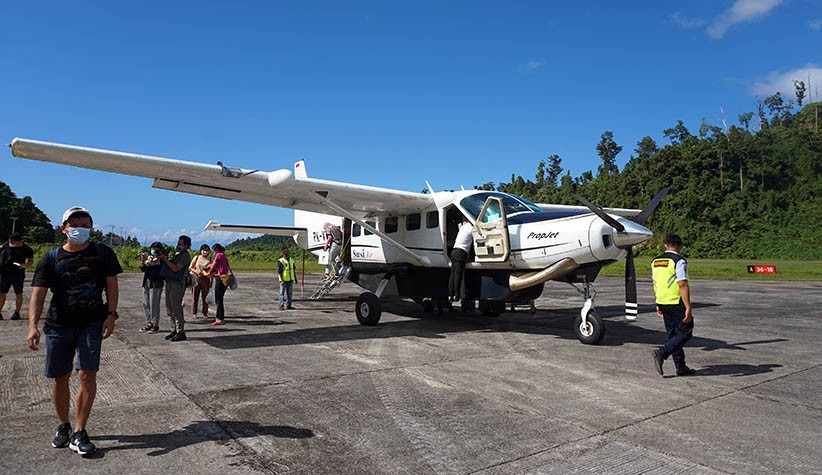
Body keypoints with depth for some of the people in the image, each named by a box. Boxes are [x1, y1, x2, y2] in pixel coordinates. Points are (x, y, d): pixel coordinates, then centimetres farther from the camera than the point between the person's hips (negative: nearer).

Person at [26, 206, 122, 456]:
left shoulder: (102, 253, 1)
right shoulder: (51, 259, 0)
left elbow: (112, 285, 3)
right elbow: (38, 294, -6)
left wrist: (111, 315, -7)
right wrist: (33, 325, -19)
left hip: (92, 323, -1)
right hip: (58, 325, 1)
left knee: (87, 375, -9)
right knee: (59, 378, 9)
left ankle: (79, 433, 3)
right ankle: (63, 426, 31)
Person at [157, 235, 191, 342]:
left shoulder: (185, 256, -9)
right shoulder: (176, 253, 19)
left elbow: (175, 268, -16)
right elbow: (169, 265, 18)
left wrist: (164, 258, -13)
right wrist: (161, 258, 4)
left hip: (177, 284, -9)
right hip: (169, 282, 9)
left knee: (176, 309, -7)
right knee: (169, 310, 11)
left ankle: (180, 333, -2)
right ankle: (174, 330, 19)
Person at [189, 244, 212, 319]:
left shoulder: (210, 260, 6)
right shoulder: (197, 258, 4)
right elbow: (190, 268, 5)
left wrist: (211, 282, 4)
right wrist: (196, 271, -13)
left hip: (205, 279, 0)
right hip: (196, 278, 0)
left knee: (205, 296, 1)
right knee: (195, 296, 3)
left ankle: (205, 313, 10)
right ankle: (194, 313, 11)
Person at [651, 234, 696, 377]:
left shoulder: (655, 262, 10)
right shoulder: (679, 261, -12)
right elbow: (683, 285, -19)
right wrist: (688, 307, -19)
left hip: (662, 303, 7)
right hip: (676, 303, -7)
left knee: (673, 334, 13)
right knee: (685, 332, 2)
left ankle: (681, 367, 16)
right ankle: (662, 352, -12)